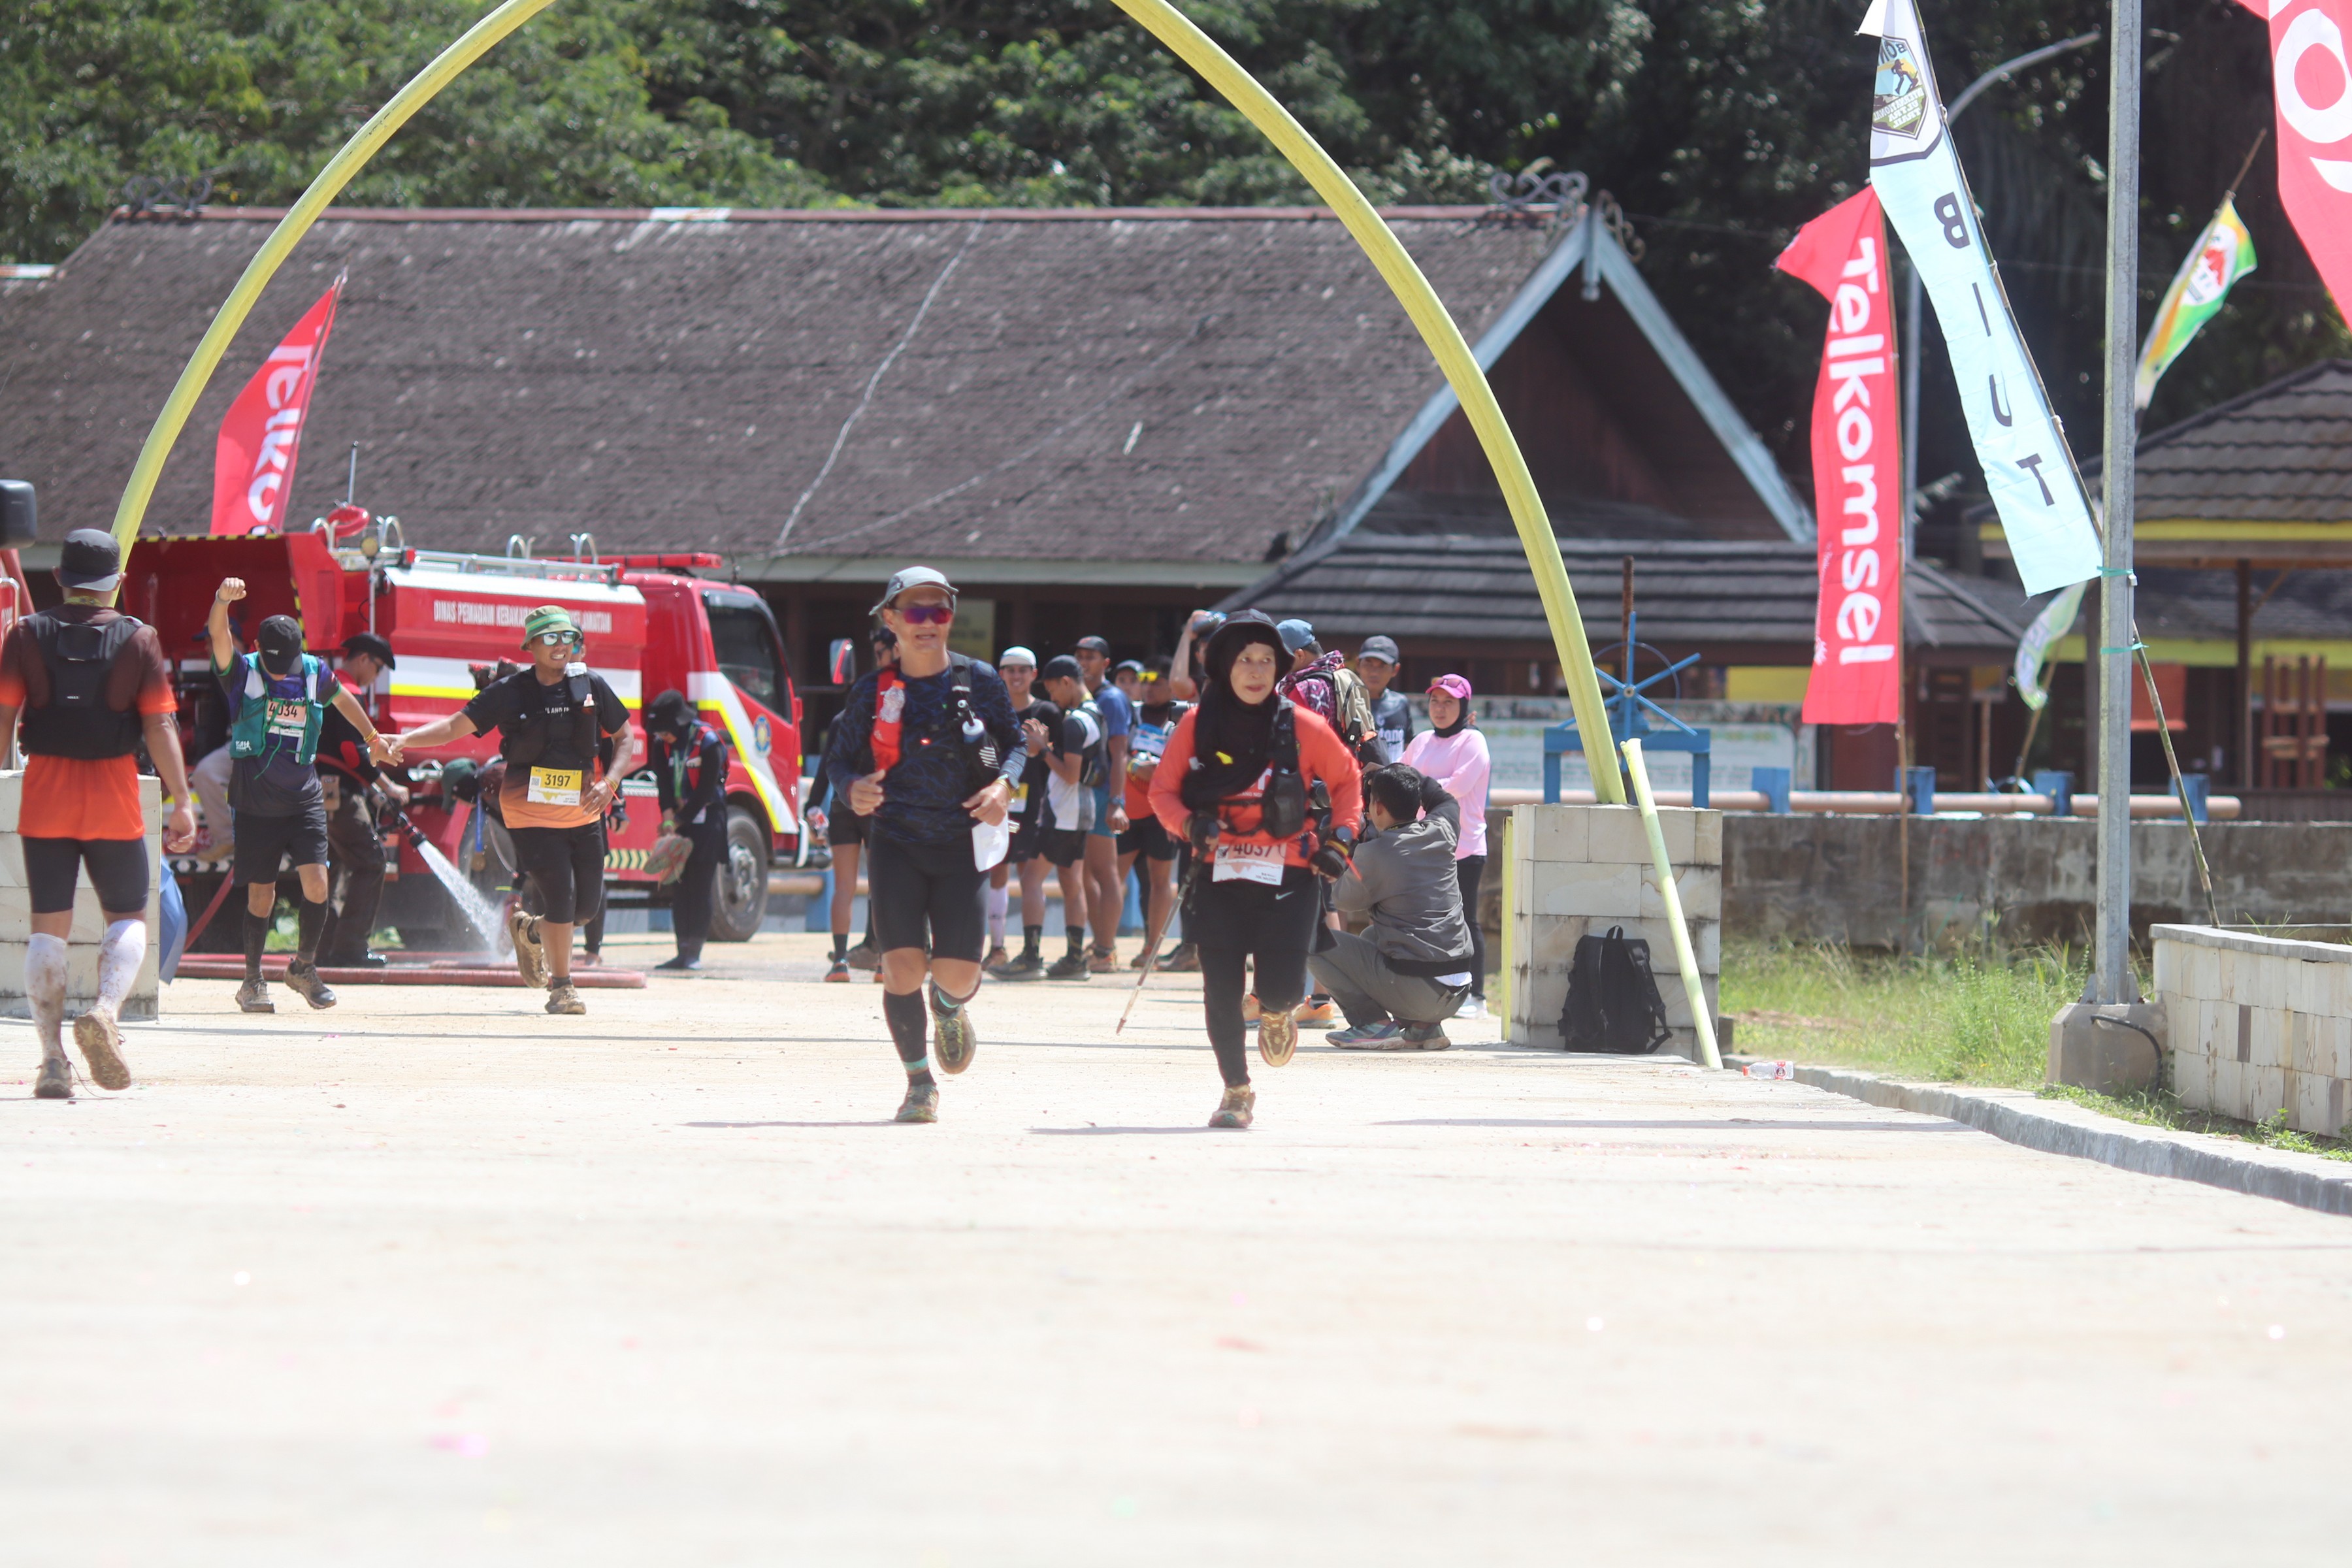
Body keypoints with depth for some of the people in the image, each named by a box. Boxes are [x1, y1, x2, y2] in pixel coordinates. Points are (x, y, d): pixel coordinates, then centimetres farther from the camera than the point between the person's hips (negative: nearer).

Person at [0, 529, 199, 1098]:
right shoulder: (139, 639, -1)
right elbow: (160, 725, -7)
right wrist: (182, 802, -7)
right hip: (114, 798, -1)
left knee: (48, 926, 6)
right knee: (128, 918, 12)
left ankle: (53, 1057, -3)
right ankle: (106, 1011, -16)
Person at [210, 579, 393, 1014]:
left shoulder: (315, 672, 2)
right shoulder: (242, 672, -6)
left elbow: (344, 699, 23)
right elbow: (218, 634, -25)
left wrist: (373, 738, 39)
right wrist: (223, 600, -46)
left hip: (303, 798, 2)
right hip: (255, 802, -2)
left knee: (316, 881, -12)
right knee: (261, 892, 0)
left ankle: (304, 967, 7)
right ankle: (253, 981, 15)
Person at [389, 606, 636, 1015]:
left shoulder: (591, 686, 1)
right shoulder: (510, 693, -6)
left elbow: (625, 739, 9)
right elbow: (454, 727, -5)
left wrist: (609, 784, -8)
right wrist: (404, 741, -20)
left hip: (583, 813, 4)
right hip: (531, 814, -4)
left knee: (588, 905, 7)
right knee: (560, 897, -13)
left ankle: (528, 929, 38)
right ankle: (561, 986, 5)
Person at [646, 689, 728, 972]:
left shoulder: (708, 743, -14)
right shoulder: (662, 745, 3)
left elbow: (705, 791, -15)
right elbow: (664, 786, 0)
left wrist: (679, 821, -15)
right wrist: (668, 819, -14)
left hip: (705, 821, -5)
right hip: (678, 821, 5)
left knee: (699, 888, -9)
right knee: (678, 888, 1)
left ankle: (695, 953, -9)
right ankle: (683, 952, 3)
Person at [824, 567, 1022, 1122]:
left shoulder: (979, 682, 0)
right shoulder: (873, 691, 1)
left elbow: (1015, 744, 10)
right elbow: (839, 756, 7)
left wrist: (1005, 785, -10)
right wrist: (853, 788, -15)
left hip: (962, 843, 0)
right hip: (895, 842, 0)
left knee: (957, 973, -6)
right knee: (902, 966, -11)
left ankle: (951, 1007, 34)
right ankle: (919, 1083, 8)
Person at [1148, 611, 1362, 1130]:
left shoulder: (1303, 727, -1)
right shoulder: (1197, 726, 0)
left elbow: (1347, 780, 14)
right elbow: (1162, 790, 6)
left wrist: (1340, 837, 3)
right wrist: (1190, 824, -13)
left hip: (1288, 877, -1)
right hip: (1219, 876, 1)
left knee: (1280, 989, -11)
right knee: (1221, 990, -3)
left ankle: (1274, 1013, 29)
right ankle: (1237, 1091, 16)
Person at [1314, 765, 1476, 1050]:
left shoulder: (1373, 853, -12)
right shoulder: (1441, 833, 5)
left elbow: (1345, 902, 8)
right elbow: (1446, 801, 31)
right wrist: (1404, 772, 32)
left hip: (1415, 990, -7)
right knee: (1373, 935, 35)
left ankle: (1374, 1024, -3)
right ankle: (1424, 1028, 17)